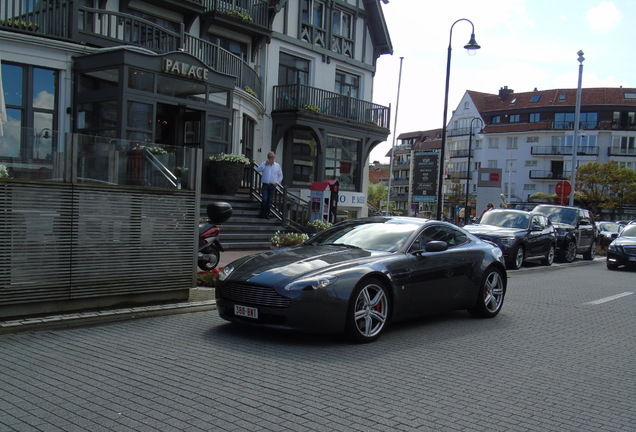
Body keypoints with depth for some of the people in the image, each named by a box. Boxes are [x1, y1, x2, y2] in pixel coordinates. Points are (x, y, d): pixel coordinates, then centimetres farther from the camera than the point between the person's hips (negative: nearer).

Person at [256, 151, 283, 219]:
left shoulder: (277, 165, 9)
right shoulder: (264, 164, 6)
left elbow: (280, 175, 16)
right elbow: (258, 169, -11)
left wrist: (277, 182, 5)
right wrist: (265, 164, -16)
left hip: (273, 186, 2)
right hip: (265, 185, -2)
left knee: (270, 201, 2)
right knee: (264, 199, -11)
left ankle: (267, 214, 10)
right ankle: (262, 214, -3)